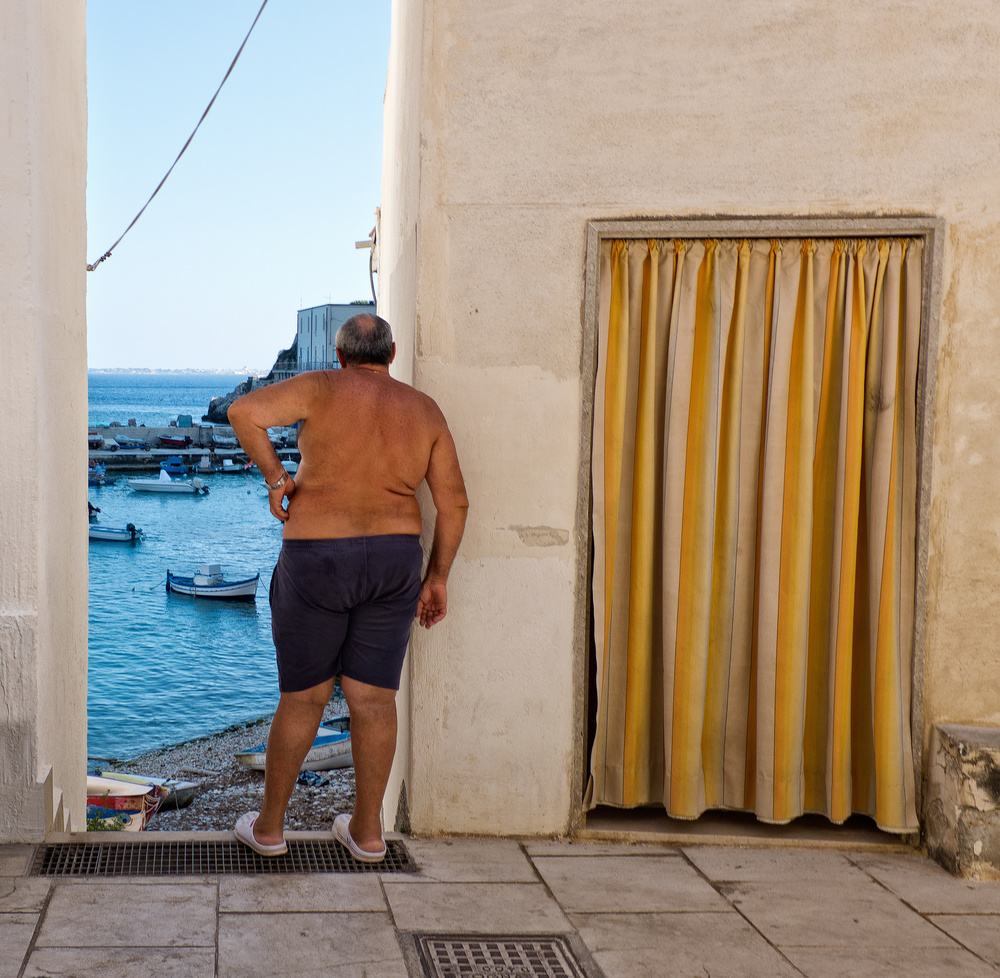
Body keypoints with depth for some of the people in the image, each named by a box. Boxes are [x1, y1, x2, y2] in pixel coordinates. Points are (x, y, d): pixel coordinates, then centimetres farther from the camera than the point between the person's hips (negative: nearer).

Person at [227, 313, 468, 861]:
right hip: (395, 563, 3)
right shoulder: (424, 410, 5)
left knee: (304, 697, 8)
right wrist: (437, 578, 9)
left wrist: (274, 478, -8)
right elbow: (453, 502, 3)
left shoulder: (323, 389, -5)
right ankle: (367, 830, 17)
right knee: (374, 697, 9)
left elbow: (243, 412, -19)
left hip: (317, 563, -3)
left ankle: (269, 826, 21)